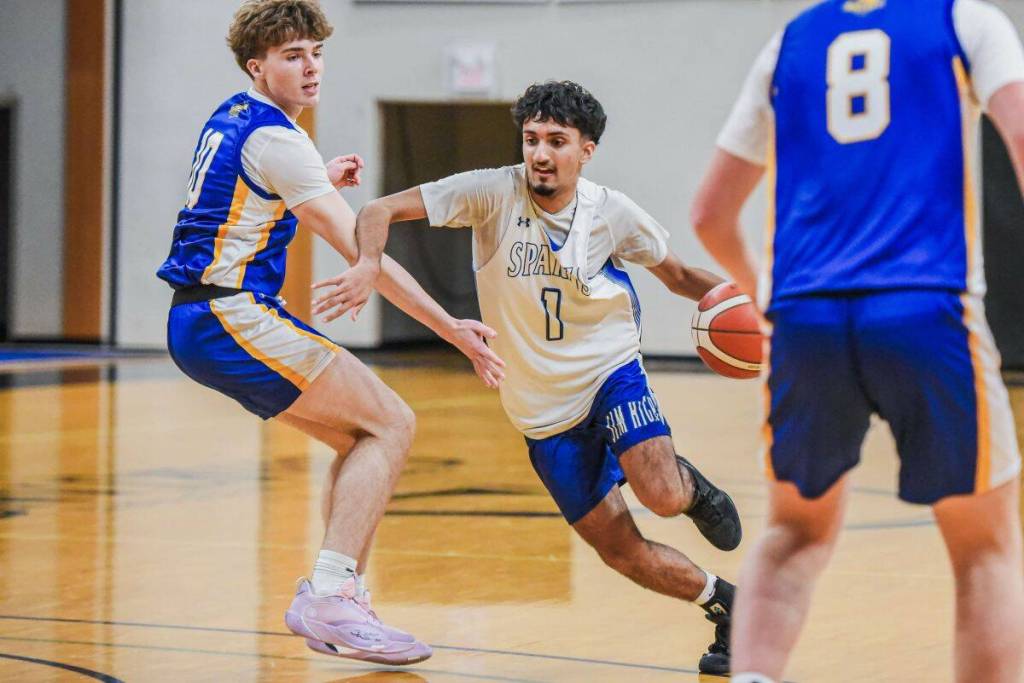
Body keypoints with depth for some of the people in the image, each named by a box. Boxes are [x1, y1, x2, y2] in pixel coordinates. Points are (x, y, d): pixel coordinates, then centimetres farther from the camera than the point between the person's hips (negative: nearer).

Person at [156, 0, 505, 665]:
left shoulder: (230, 118, 15)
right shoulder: (276, 137, -14)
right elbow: (361, 248, -17)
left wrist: (319, 182, 25)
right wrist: (453, 328, -17)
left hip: (198, 322, 10)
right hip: (232, 316, -10)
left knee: (362, 435, 14)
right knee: (391, 424, -10)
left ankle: (331, 594, 7)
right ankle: (330, 597, -19)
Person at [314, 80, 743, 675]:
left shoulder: (611, 212, -10)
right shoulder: (496, 192, -16)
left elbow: (677, 275, 7)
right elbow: (381, 211, -19)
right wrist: (370, 263, -40)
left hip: (610, 373, -1)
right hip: (543, 411, 1)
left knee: (662, 498, -28)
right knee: (622, 552, 2)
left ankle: (691, 485, 10)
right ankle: (724, 604, 27)